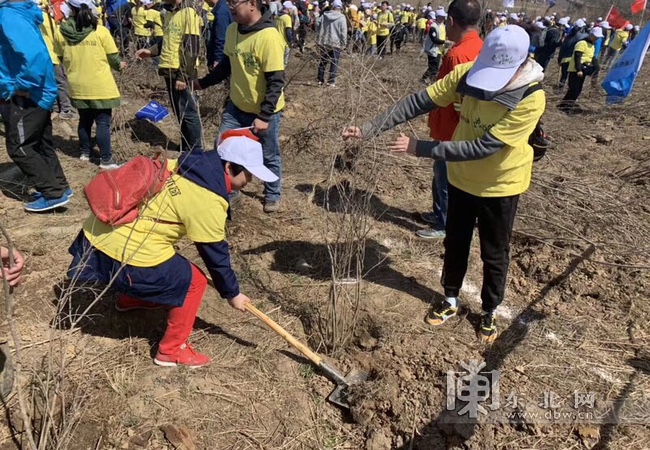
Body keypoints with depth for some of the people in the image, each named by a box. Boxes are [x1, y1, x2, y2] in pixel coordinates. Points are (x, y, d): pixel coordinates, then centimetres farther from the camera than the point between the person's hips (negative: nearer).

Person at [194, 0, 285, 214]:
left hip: (265, 111, -6)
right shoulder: (232, 30, 0)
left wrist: (264, 116, -25)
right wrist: (203, 83, 15)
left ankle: (272, 196, 34)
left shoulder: (269, 36, -23)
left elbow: (276, 82, -23)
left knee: (269, 157, 11)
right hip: (237, 106, 6)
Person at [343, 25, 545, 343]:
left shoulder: (530, 100, -29)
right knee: (455, 243, 18)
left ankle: (489, 312, 36)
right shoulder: (467, 74, -17)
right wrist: (369, 129, -28)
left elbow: (481, 148, -33)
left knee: (494, 254, 13)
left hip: (500, 185, -4)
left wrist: (419, 148, -34)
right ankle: (450, 300, 40)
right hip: (462, 178, 4)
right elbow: (419, 102, -19)